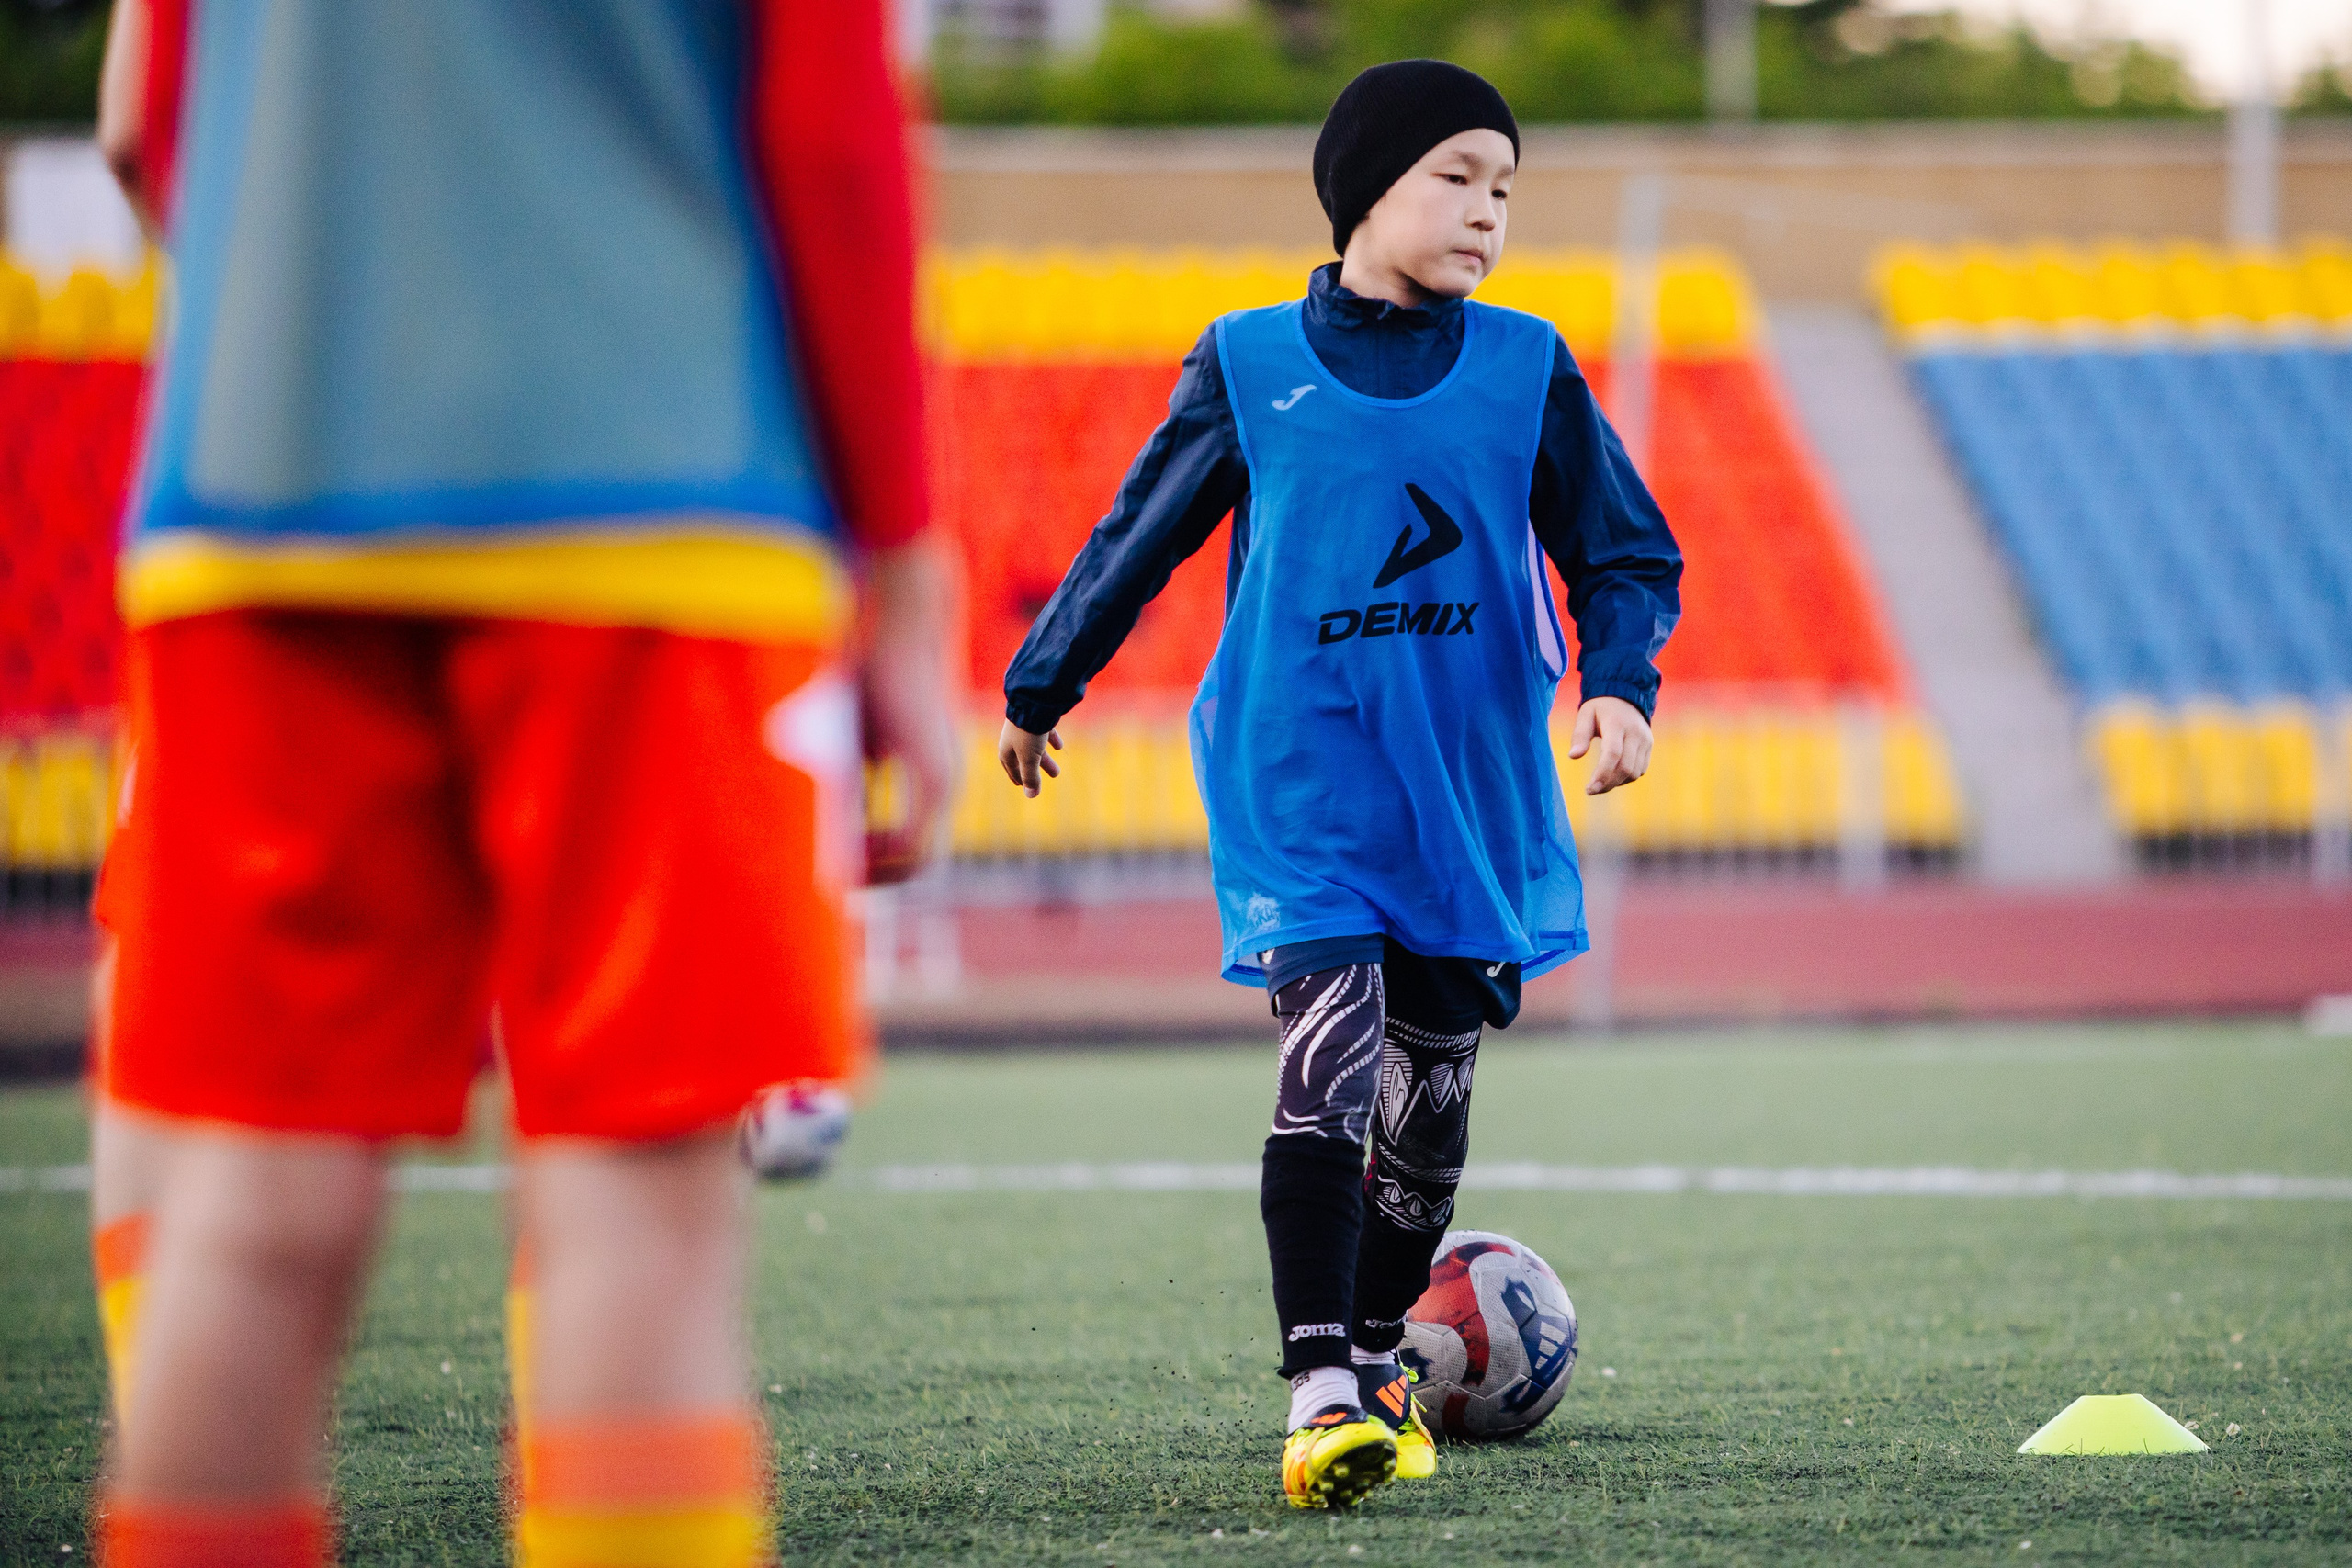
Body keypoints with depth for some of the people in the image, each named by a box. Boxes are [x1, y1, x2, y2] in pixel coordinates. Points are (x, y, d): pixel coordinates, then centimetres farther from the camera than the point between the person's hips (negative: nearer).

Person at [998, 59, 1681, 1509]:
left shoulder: (1527, 371, 2)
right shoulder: (1249, 368, -1)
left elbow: (1628, 555, 6)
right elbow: (1139, 539, 11)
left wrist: (1620, 682, -13)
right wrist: (1041, 687, 20)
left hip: (1471, 793, 3)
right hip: (1301, 789, -3)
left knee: (1429, 1094, 11)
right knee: (1330, 1062, -19)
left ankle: (1378, 1358, 32)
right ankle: (1320, 1393, -21)